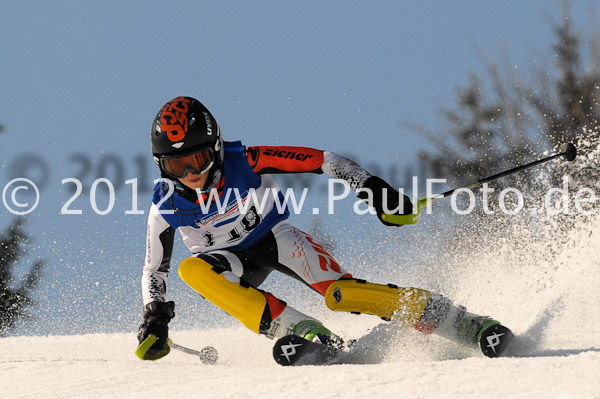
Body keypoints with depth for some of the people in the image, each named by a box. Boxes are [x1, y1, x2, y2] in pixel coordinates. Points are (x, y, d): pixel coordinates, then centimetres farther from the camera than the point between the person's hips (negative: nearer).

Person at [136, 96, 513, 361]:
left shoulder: (245, 161, -26)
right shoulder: (167, 206, -18)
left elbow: (322, 160, -21)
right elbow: (154, 270, -5)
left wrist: (369, 186, -26)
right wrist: (155, 317, -19)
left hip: (274, 237, -2)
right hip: (232, 260, 2)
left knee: (340, 292, -28)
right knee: (192, 269, -32)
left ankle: (470, 326, -25)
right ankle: (304, 332, -32)